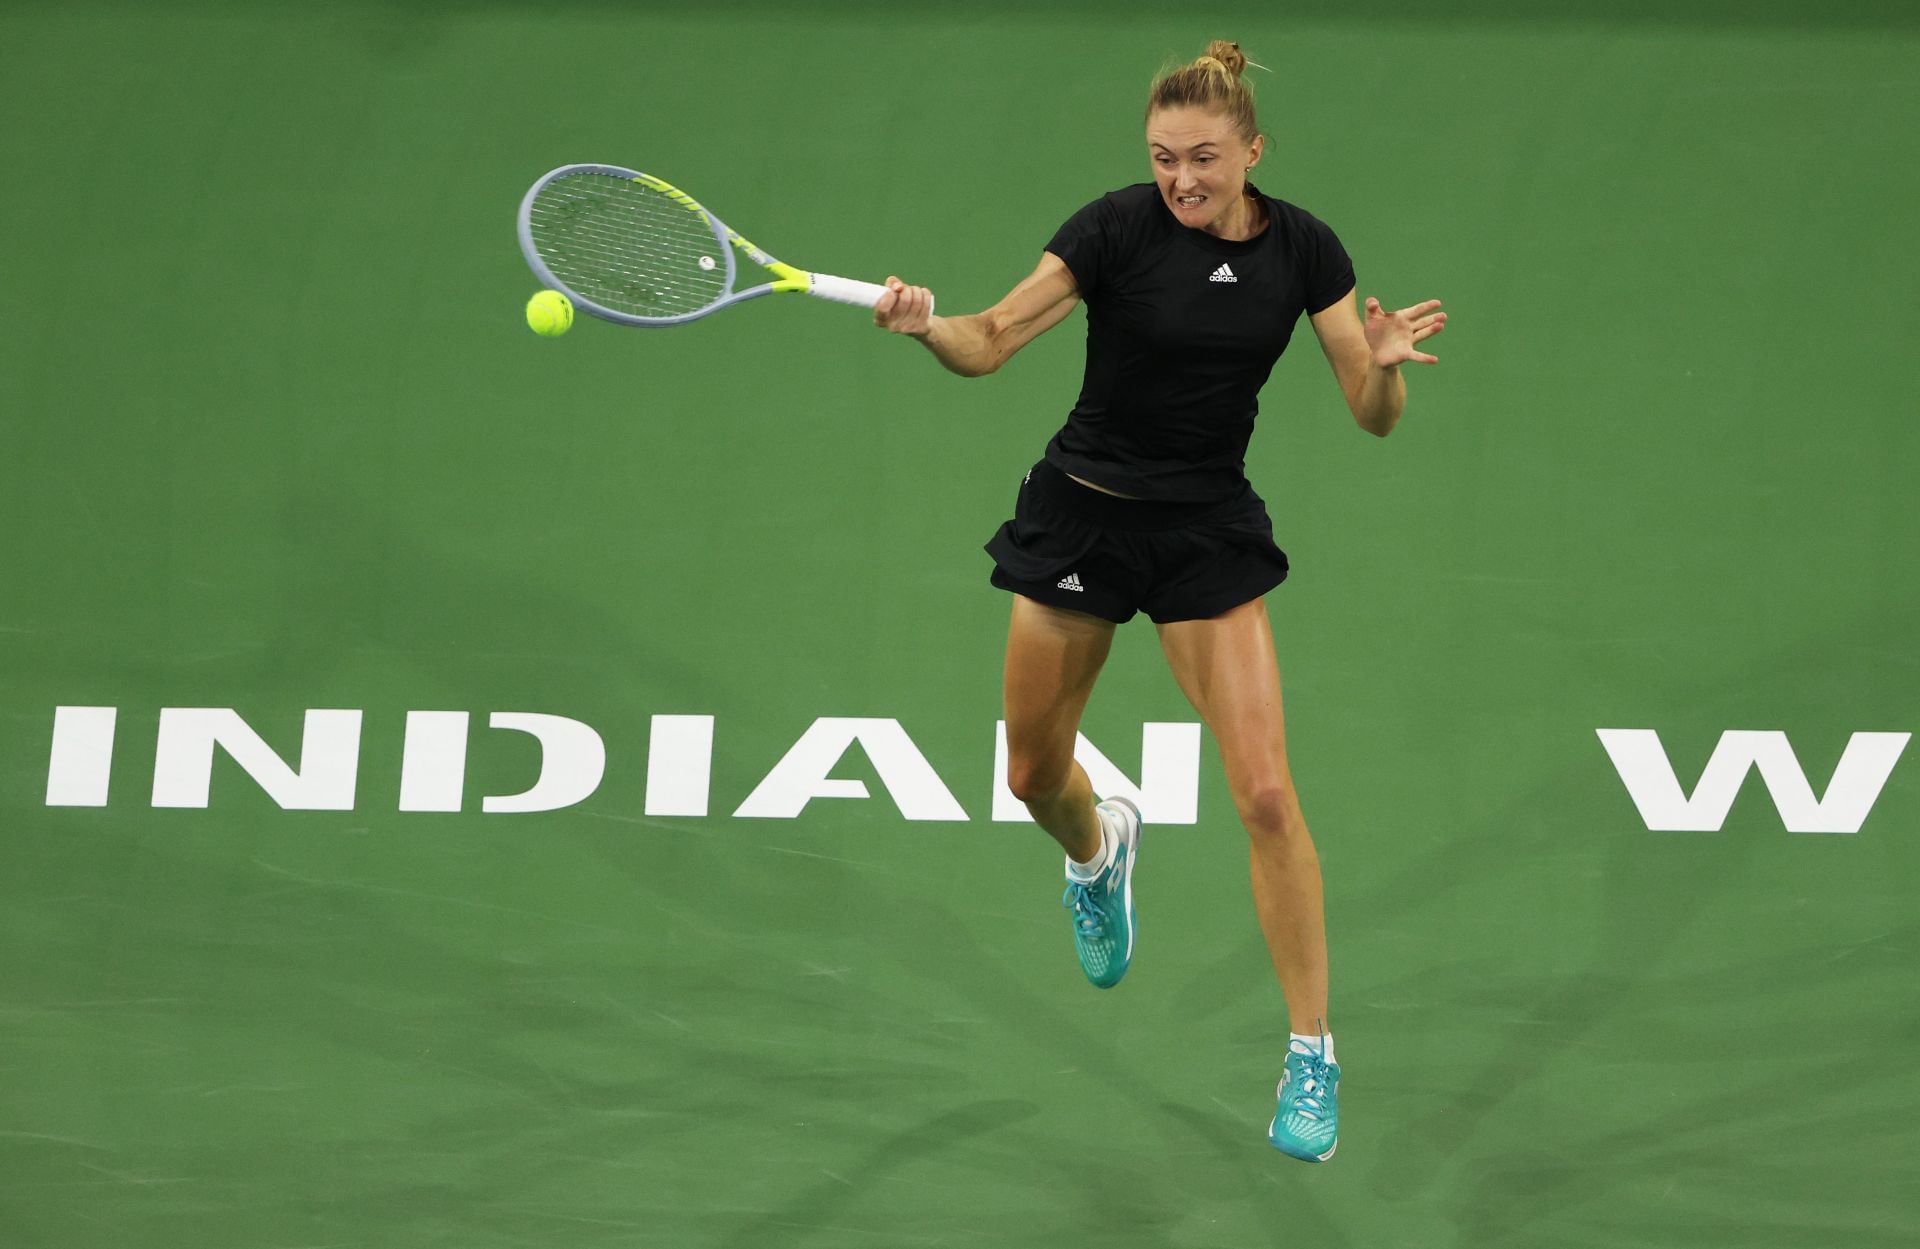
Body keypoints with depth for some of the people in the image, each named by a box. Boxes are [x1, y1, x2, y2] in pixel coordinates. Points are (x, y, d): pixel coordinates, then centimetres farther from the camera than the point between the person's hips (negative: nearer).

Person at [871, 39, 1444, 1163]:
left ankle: (1313, 1054, 1)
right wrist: (927, 323, -33)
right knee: (1036, 776, 13)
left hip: (1211, 531, 0)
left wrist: (1387, 365, -26)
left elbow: (1374, 417, -4)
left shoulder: (1301, 248, -6)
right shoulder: (1118, 227, -13)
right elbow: (989, 345, -11)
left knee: (1265, 791, -11)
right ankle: (1101, 847, 53)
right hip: (1084, 512, 0)